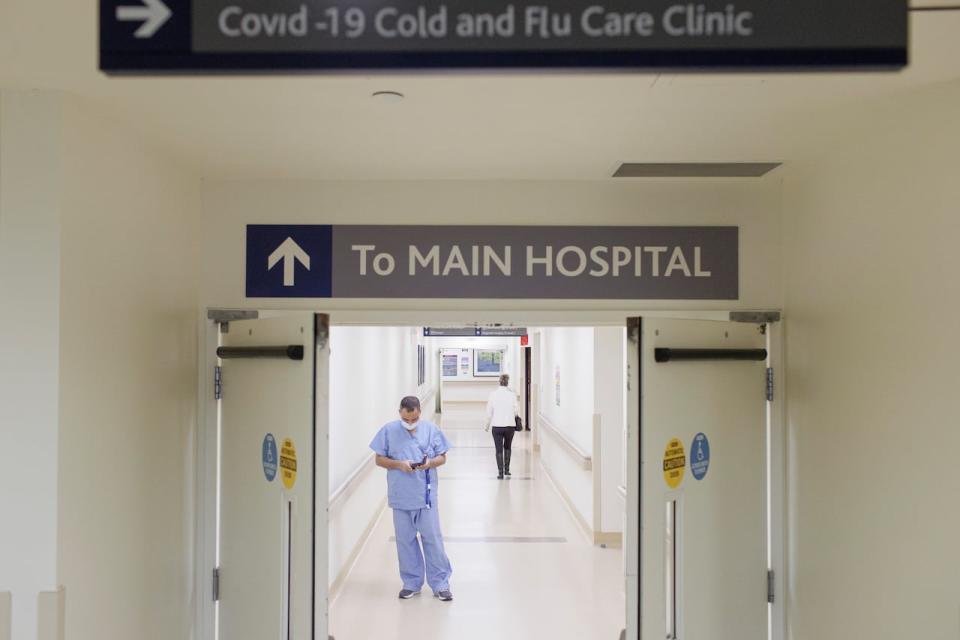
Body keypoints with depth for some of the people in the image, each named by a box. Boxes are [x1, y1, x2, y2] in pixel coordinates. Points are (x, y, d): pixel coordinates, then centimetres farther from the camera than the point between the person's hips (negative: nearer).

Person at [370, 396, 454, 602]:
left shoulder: (431, 429, 1)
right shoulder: (389, 430, 0)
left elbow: (442, 457, 6)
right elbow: (379, 459, 3)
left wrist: (430, 463, -16)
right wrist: (399, 464, -14)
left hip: (426, 496, -1)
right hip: (401, 497, 1)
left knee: (433, 539, 2)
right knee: (405, 540, 10)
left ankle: (440, 584, 13)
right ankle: (412, 583, 24)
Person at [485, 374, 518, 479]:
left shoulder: (493, 395, -4)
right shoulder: (512, 395, -7)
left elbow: (489, 412, -1)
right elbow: (515, 411, -6)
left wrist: (487, 425, 11)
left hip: (497, 426, 0)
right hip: (510, 425, 1)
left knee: (499, 450, 8)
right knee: (508, 447, 21)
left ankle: (500, 472, 4)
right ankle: (506, 470, 20)